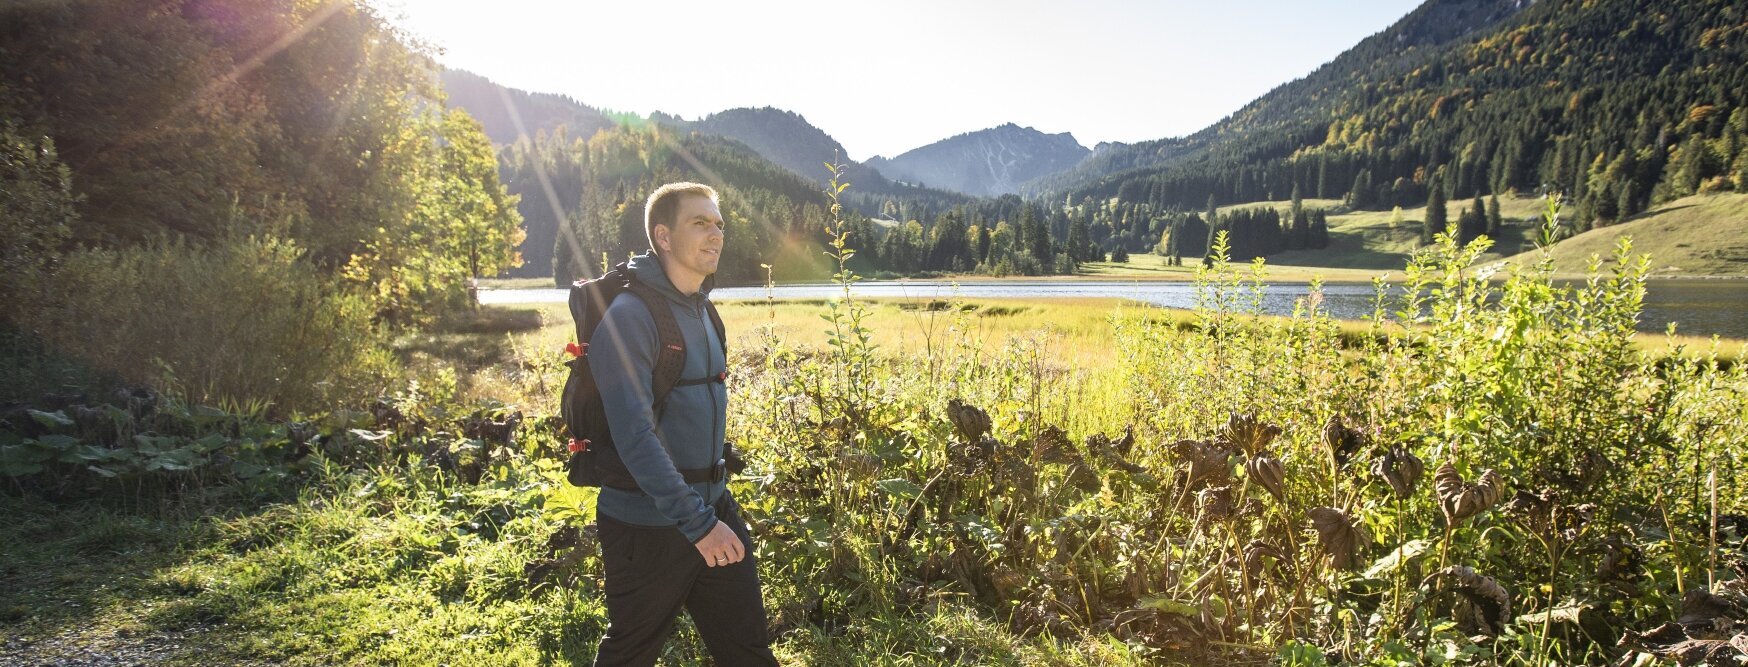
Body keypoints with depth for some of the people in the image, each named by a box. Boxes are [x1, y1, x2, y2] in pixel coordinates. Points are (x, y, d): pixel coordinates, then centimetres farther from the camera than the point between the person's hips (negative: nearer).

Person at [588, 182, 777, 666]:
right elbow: (635, 435, -25)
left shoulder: (702, 309, 8)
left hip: (713, 511, 7)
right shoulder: (629, 315, -18)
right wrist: (696, 521, -28)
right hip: (648, 527, -7)